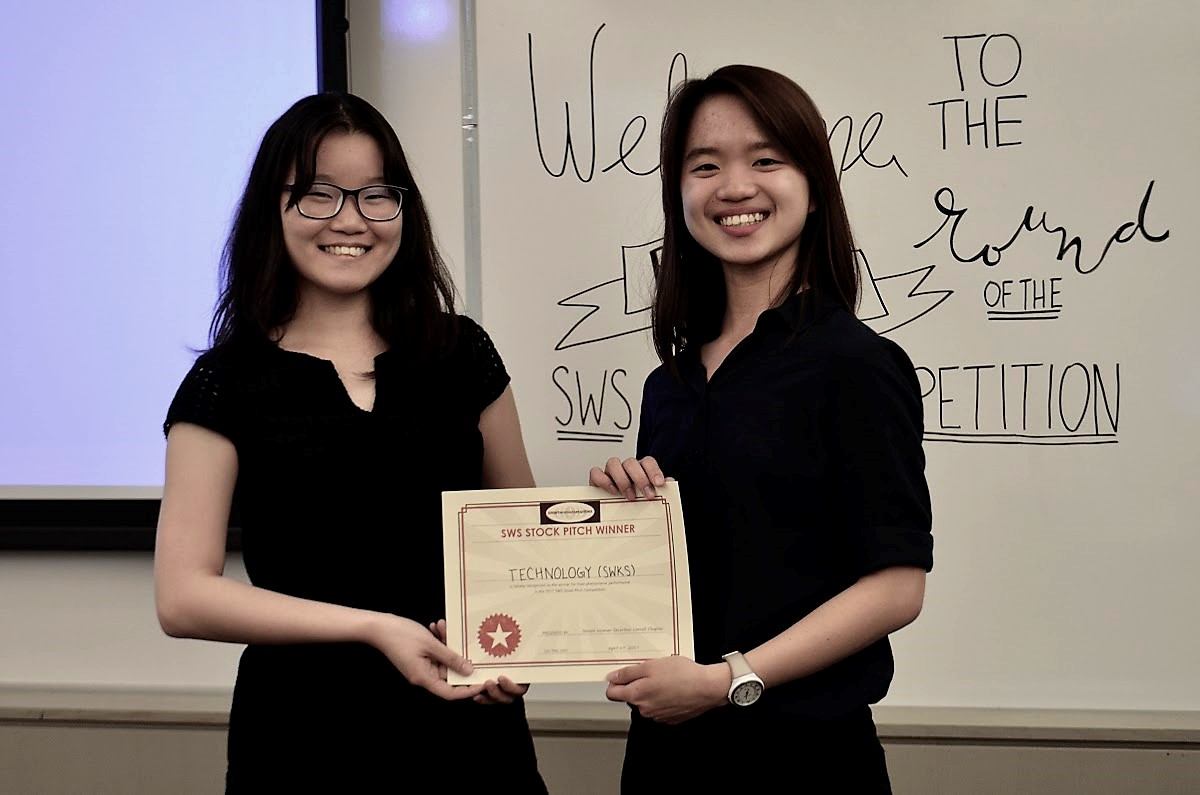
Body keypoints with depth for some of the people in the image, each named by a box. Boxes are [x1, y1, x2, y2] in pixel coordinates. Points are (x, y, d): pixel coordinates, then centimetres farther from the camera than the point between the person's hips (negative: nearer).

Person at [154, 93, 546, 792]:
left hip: (469, 719, 2)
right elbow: (184, 596, -9)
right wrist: (374, 627, -17)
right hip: (306, 729, -2)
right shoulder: (228, 384, -3)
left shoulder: (461, 354, 4)